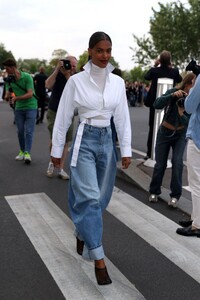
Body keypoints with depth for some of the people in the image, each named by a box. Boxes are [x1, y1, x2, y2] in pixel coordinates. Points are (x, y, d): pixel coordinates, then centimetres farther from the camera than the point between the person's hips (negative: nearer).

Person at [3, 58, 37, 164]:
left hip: (30, 107, -4)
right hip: (18, 108, 5)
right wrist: (8, 96, -26)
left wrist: (16, 98, -29)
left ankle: (27, 153, -8)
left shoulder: (27, 77, -14)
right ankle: (22, 151, 20)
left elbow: (30, 94, -20)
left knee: (29, 131, -8)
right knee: (20, 131, 8)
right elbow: (7, 95, -1)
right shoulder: (9, 80, 0)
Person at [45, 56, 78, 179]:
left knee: (65, 142, 4)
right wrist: (57, 69, -24)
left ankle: (61, 169, 13)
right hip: (54, 112, -2)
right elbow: (48, 85, -22)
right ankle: (52, 162, 17)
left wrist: (67, 75, -23)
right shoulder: (57, 74, -4)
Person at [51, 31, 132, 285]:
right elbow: (63, 117, -2)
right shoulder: (76, 81, -6)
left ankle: (82, 233, 41)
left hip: (107, 141, 4)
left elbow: (123, 118, 7)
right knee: (90, 197, -8)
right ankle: (98, 259, 0)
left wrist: (126, 150, 4)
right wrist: (56, 150, 0)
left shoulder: (118, 82, 4)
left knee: (100, 197, 13)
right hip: (85, 141, -4)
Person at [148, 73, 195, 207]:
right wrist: (173, 95, -40)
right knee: (160, 164, 2)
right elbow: (157, 104, -28)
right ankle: (154, 192, 24)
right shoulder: (173, 92, -15)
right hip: (165, 133, 0)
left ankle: (175, 195, -4)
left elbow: (190, 123, -17)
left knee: (177, 162, -16)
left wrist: (181, 114, -36)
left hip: (181, 135, 1)